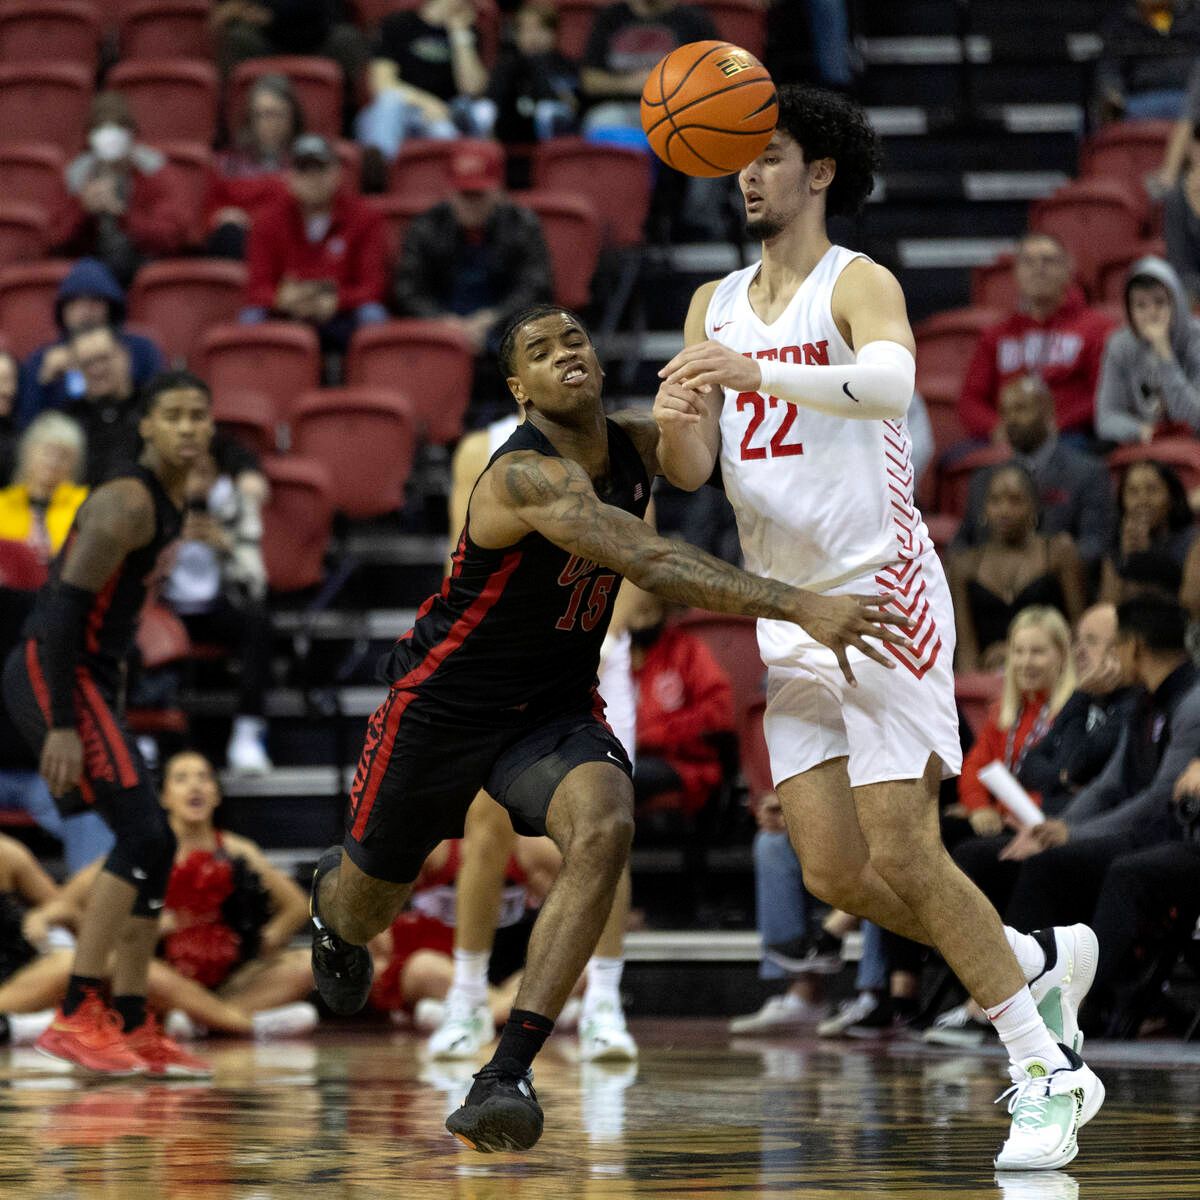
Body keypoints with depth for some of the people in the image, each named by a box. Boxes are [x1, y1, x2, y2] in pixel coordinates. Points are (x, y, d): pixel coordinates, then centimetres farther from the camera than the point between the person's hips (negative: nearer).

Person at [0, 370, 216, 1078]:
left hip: (91, 680, 10)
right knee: (143, 834, -18)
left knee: (154, 846, 10)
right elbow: (64, 608, -22)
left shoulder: (170, 508, 16)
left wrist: (96, 712, 23)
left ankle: (132, 1028, 15)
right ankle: (75, 1019, -20)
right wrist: (62, 726, -26)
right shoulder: (126, 502, -15)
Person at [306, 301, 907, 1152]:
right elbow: (650, 564, -44)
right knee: (367, 904, 14)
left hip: (556, 706, 4)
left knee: (605, 827, -29)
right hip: (445, 700, -4)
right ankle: (332, 903, 58)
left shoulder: (638, 445, -7)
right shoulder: (526, 475, -30)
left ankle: (506, 1075, -28)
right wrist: (803, 608, -52)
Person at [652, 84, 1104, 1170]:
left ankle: (1046, 1072, -4)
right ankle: (1040, 964, 22)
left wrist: (758, 375, -43)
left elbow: (892, 383, -30)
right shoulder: (715, 306, 13)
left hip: (882, 592, -7)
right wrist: (675, 421, -18)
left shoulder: (858, 285, -7)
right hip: (789, 615, 7)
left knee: (902, 854, -14)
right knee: (834, 874, 2)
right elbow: (692, 471, 5)